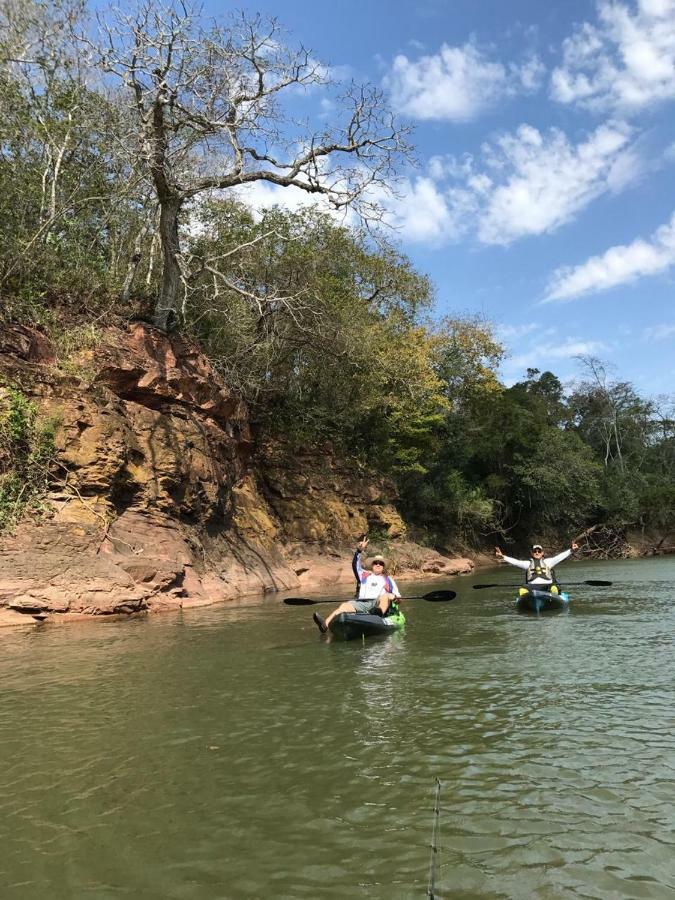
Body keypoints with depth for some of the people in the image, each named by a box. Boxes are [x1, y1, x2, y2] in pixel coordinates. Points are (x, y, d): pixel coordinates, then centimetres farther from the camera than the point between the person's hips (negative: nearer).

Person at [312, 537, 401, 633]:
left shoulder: (387, 579, 26)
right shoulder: (365, 575, 29)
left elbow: (396, 594, 15)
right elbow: (355, 566, 13)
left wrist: (395, 597, -11)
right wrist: (359, 551, -3)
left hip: (378, 603, -1)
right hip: (362, 604, 1)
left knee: (385, 596, -33)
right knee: (345, 605, -27)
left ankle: (379, 612, -66)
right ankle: (325, 624, -51)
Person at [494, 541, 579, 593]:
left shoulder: (548, 561, 17)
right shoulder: (528, 563, 18)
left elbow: (559, 557, 5)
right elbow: (516, 562, 6)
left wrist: (571, 550, -9)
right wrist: (502, 557, -8)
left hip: (547, 586, 0)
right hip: (532, 587, 0)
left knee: (554, 588, -34)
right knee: (523, 590, -31)